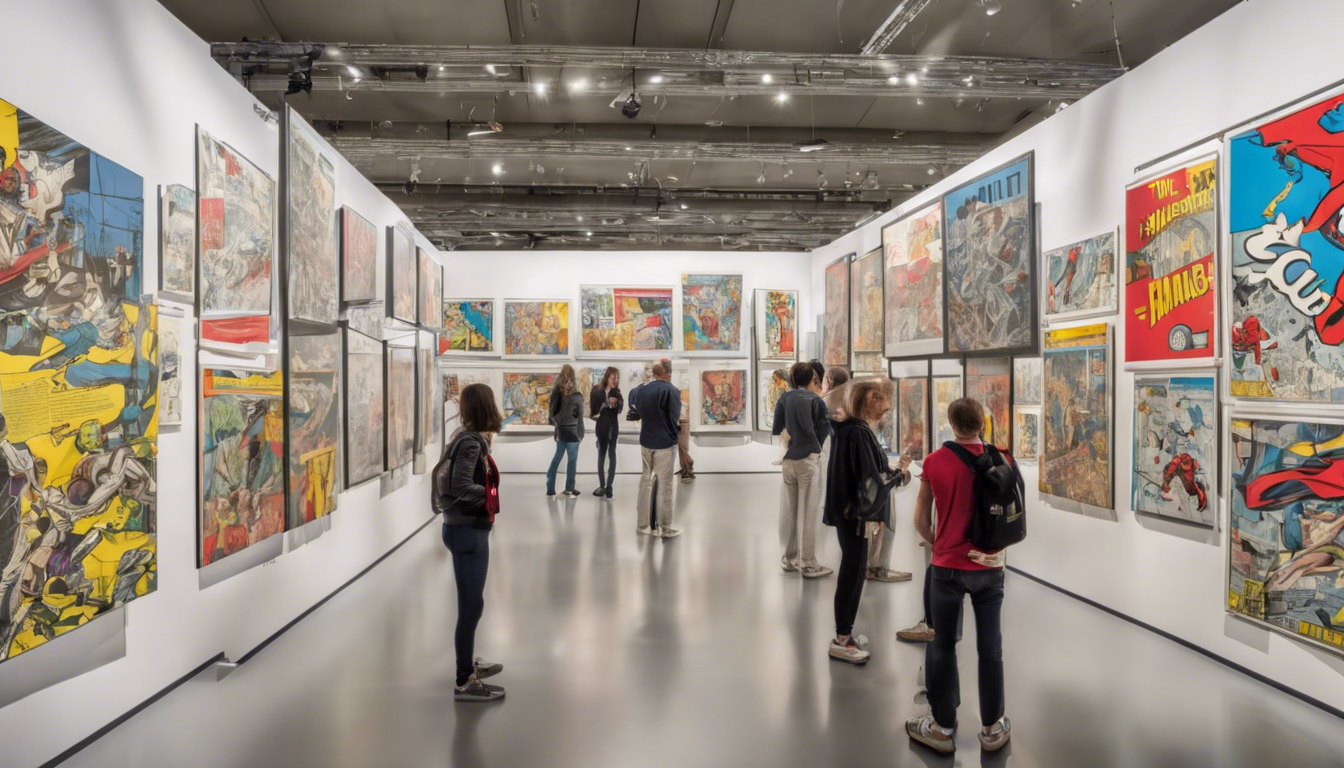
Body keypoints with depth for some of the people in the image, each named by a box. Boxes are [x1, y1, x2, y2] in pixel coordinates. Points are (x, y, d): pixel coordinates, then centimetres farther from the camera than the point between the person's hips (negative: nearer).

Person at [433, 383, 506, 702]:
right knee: (471, 605, -1)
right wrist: (491, 495, -11)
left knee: (471, 602, 22)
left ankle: (468, 663, 38)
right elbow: (461, 487, -27)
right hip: (467, 531, -10)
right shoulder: (471, 443, -19)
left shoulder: (470, 438, 8)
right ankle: (465, 682, 10)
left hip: (469, 528, 10)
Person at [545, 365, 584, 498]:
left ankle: (550, 488, 15)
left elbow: (553, 415, 2)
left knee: (556, 459, 14)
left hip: (560, 432, 5)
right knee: (572, 461, 3)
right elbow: (580, 417, -6)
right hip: (572, 433, -5)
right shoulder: (577, 398, -11)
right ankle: (569, 489, 8)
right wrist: (580, 434, 1)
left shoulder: (556, 395, 0)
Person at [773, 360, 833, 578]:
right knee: (808, 512, 1)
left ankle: (790, 559, 23)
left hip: (787, 459, 4)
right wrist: (819, 398, 10)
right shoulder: (816, 401, -3)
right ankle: (809, 564, 7)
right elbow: (824, 431, 2)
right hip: (808, 459, -4)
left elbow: (776, 430, 7)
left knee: (789, 510, 13)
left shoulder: (784, 398, 5)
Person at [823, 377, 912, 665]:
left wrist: (892, 471, 5)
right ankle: (842, 641, 14)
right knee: (853, 573, 1)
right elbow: (871, 481, -22)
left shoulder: (849, 428, 9)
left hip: (849, 512, 10)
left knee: (852, 572, 17)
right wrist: (899, 473, -7)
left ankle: (845, 634, 29)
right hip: (855, 515, -10)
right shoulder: (859, 433, -21)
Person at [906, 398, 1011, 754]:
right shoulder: (1000, 460, -7)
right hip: (989, 567, 1)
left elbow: (920, 521, -1)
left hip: (946, 567, -1)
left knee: (941, 646, 11)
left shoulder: (934, 461, -8)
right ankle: (993, 728, 25)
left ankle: (943, 727, 21)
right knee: (990, 648, 12)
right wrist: (996, 546, 12)